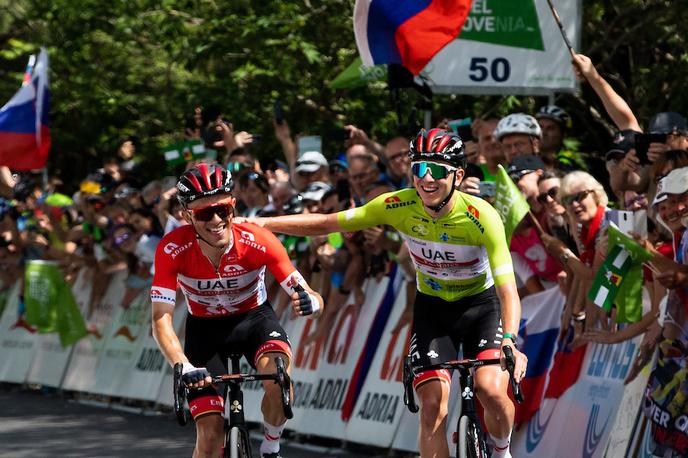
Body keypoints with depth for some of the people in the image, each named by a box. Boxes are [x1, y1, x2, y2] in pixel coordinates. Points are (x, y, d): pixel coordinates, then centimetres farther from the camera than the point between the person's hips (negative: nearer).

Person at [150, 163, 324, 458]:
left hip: (254, 317, 0)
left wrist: (309, 301, -52)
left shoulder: (258, 242, -28)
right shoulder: (172, 249, -28)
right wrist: (184, 367, -46)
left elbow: (313, 298, -27)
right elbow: (161, 319, -30)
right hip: (204, 327, 0)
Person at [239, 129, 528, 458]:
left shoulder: (481, 216, -29)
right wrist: (257, 223, -15)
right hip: (431, 307, 3)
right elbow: (326, 224, -10)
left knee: (491, 390, -25)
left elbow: (508, 292, -34)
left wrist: (509, 342, -51)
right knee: (432, 404, -14)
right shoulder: (398, 206, -20)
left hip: (481, 304, -3)